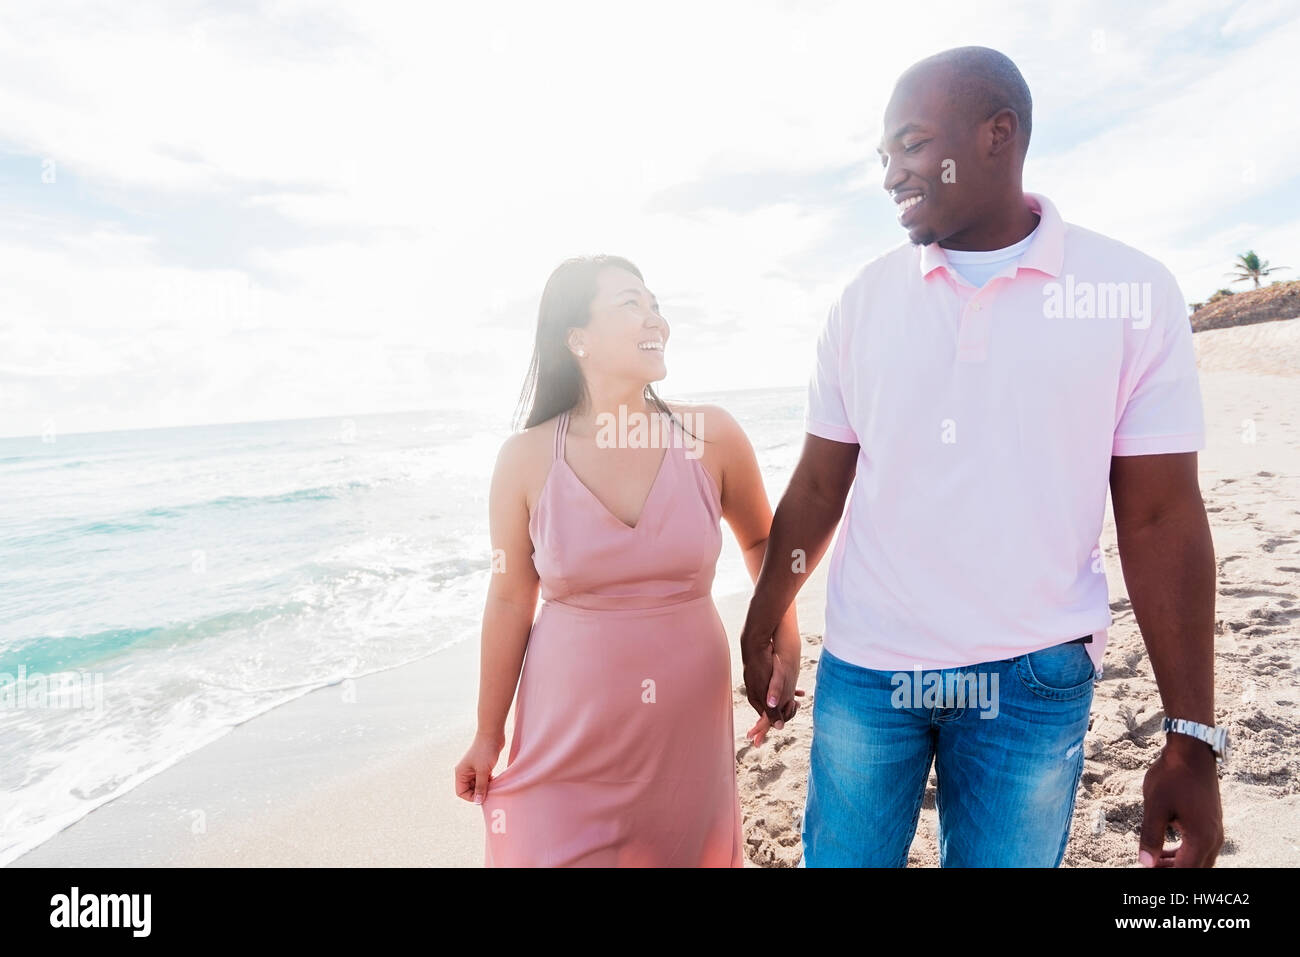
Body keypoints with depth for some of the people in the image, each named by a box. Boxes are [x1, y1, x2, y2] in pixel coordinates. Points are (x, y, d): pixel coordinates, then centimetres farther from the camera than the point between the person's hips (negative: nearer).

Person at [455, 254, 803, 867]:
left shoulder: (710, 437, -8)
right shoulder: (526, 459, -9)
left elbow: (762, 541, 8)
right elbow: (510, 600, -1)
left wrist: (787, 647, -1)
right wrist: (488, 734, 6)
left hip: (687, 730, 1)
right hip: (567, 735, -1)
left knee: (688, 851, 16)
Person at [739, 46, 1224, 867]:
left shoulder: (1134, 292, -5)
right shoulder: (864, 301, 1)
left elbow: (1161, 519, -4)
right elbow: (818, 486, 5)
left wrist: (1193, 740, -5)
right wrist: (762, 625, 8)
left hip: (1036, 678, -1)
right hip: (863, 666, 2)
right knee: (841, 856, 11)